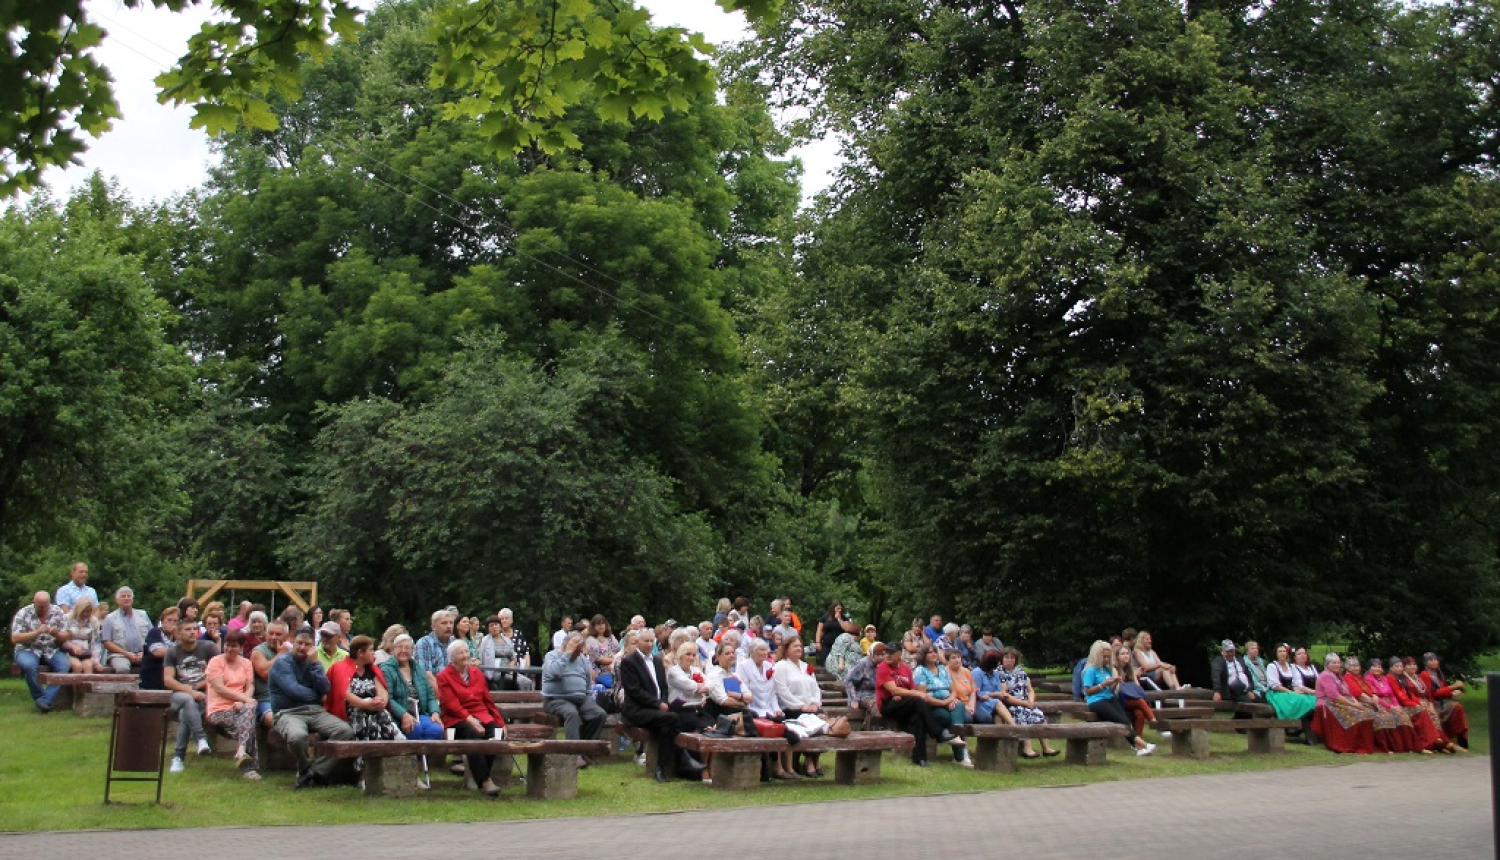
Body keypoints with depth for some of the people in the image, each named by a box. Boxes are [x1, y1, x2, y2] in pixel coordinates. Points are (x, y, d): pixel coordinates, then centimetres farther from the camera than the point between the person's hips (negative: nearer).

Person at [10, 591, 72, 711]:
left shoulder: (58, 612, 2)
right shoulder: (23, 614, -4)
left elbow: (64, 638, 3)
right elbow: (15, 638, -12)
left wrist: (57, 634, -22)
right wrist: (37, 632, -23)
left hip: (52, 650, 2)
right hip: (28, 650, -2)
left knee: (64, 665, -28)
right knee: (29, 665, -36)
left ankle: (45, 700, -27)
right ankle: (39, 698, -17)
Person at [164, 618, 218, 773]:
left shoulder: (208, 647, 6)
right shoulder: (172, 652, 10)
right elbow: (167, 680, -3)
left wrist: (196, 686, -6)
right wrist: (190, 691, -16)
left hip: (204, 694, 0)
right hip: (180, 695, 1)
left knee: (185, 713, -32)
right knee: (188, 701, -37)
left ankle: (178, 756, -23)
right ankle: (201, 738, -43)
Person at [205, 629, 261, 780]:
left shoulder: (246, 663, 18)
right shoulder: (216, 661, 5)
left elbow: (250, 687, 7)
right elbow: (219, 688, -8)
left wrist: (242, 702, -16)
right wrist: (244, 699, -17)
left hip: (239, 708, 3)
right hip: (220, 709, -3)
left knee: (249, 709, -33)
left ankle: (242, 751, -39)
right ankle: (249, 765, -30)